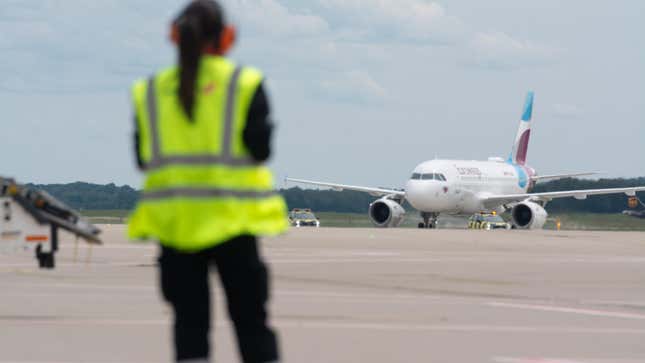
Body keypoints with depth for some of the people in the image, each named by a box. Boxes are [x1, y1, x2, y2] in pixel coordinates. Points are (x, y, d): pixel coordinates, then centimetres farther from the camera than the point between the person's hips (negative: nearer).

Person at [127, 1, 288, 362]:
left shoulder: (150, 92, 3)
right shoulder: (246, 84, -5)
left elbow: (144, 157, 3)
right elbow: (260, 149, -9)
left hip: (173, 220, 2)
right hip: (231, 221, -2)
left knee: (190, 322, 5)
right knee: (251, 320, 8)